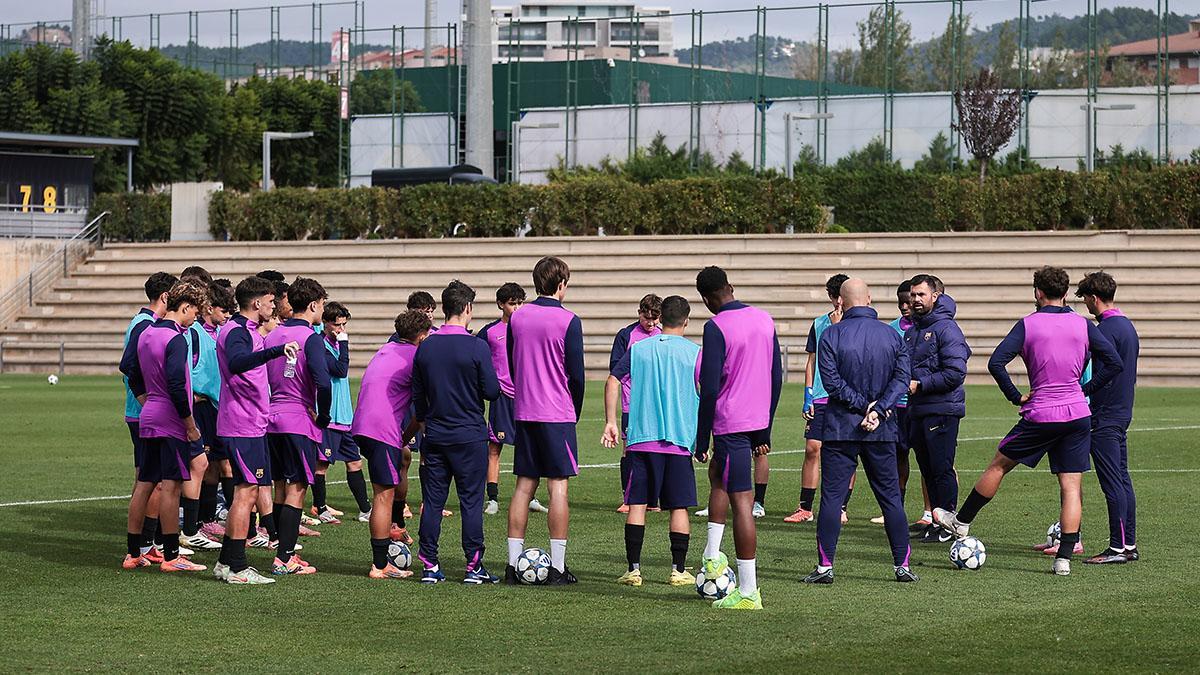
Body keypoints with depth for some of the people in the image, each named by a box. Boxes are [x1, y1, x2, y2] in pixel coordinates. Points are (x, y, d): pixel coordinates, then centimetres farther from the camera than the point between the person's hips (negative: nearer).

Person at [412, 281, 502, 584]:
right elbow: (492, 391, -9)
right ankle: (474, 567, 1)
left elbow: (417, 394, 9)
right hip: (470, 437, -4)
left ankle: (430, 566, 8)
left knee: (432, 501, 7)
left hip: (435, 435, 4)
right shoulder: (477, 347, -11)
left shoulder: (425, 347, 3)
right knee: (471, 501, 1)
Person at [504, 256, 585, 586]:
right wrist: (575, 411, 8)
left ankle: (514, 564, 6)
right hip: (558, 415, -5)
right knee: (558, 485, -2)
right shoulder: (568, 322, -9)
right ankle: (557, 568, -3)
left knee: (524, 485, 8)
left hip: (524, 412, 5)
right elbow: (576, 373, -7)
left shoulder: (517, 318, 6)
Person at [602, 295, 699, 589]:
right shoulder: (694, 352, 1)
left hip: (641, 440, 1)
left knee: (637, 504, 4)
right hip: (680, 440, -1)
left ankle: (633, 569, 1)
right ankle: (678, 570, 5)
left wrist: (610, 422, 3)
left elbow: (612, 382, -1)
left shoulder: (638, 349, 6)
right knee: (679, 507, 5)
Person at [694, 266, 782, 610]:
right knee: (718, 477, 29)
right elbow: (776, 377, 15)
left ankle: (748, 592, -4)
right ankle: (712, 556, 28)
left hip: (730, 423, -8)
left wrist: (701, 440, -9)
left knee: (741, 501, -6)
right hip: (757, 421, 8)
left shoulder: (716, 327, -13)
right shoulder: (765, 320, 9)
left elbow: (710, 387, -16)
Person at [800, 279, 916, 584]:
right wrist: (878, 410, -12)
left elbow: (831, 381, -13)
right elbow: (901, 378, -5)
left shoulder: (832, 335, -5)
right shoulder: (892, 335, 5)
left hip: (840, 429, -3)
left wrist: (864, 406, -10)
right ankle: (902, 565, 9)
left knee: (831, 496, 1)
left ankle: (825, 565, -3)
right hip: (883, 431, 3)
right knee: (890, 496, 10)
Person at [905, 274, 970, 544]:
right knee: (927, 469, 11)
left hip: (942, 410, -8)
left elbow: (956, 373, -17)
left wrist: (920, 385, -16)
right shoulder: (912, 330, 16)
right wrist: (903, 383, 10)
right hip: (918, 410, 8)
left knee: (942, 469, -7)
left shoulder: (946, 328, -10)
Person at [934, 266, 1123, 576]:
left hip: (1040, 416, -2)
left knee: (998, 466, 15)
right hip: (1079, 416, 3)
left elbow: (996, 363, -12)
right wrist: (1085, 390, 7)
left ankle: (961, 522, 28)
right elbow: (1114, 363, -1)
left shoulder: (1028, 324, -4)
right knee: (1071, 487, 3)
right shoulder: (1084, 325, 3)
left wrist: (1016, 397, -1)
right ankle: (1064, 557, -1)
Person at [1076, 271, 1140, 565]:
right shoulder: (1128, 326, 14)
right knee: (1123, 480, 12)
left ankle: (1118, 548, -7)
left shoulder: (1106, 329, -17)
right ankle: (1129, 544, 15)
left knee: (1112, 483, -7)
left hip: (1105, 417, -10)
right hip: (1123, 413, 10)